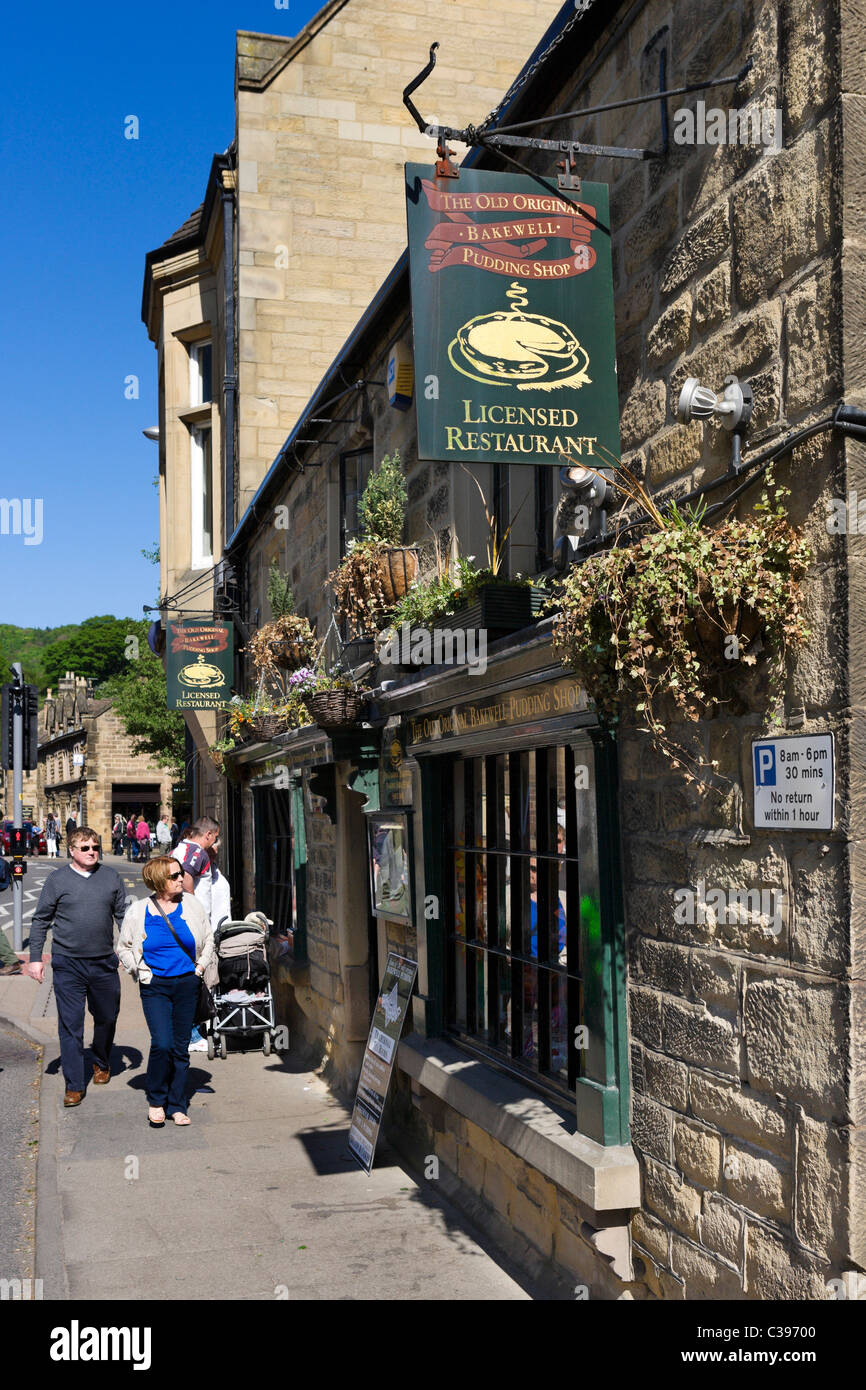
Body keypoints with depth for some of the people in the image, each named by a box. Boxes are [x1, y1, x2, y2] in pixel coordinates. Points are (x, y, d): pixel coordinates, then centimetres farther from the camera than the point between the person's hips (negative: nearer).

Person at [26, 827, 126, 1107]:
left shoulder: (110, 877, 5)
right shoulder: (57, 880, -2)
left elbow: (123, 915, 13)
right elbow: (40, 921, 3)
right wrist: (35, 957, -1)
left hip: (104, 963, 3)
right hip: (68, 964, -3)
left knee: (107, 1018, 15)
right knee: (70, 1025, -2)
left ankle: (101, 1063, 40)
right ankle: (74, 1086, 6)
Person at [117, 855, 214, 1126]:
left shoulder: (191, 905, 1)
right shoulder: (139, 911, -4)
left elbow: (208, 938, 16)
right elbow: (124, 948, 9)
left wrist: (201, 965, 6)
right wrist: (141, 972, -1)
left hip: (187, 984, 2)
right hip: (155, 987, -2)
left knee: (181, 1048, 6)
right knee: (162, 1044, -14)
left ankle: (177, 1106, 19)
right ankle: (155, 1100, 8)